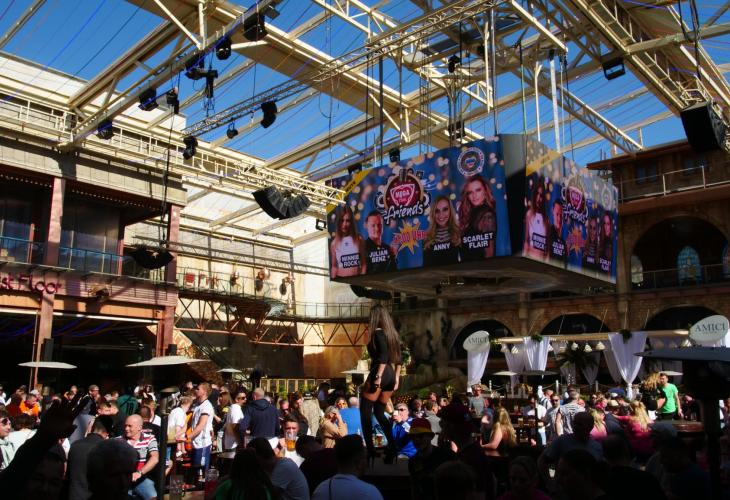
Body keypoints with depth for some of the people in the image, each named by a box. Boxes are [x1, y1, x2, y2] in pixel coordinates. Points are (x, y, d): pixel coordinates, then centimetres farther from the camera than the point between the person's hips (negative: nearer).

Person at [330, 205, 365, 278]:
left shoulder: (358, 239, 2)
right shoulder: (334, 243, 1)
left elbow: (363, 263, 6)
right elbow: (334, 266, 6)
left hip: (357, 278, 0)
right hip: (340, 279, 0)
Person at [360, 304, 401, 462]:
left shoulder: (378, 332, -9)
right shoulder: (392, 333, 15)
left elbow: (384, 355, -20)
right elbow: (398, 358, 16)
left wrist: (378, 376, -22)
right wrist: (396, 377, 18)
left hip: (379, 374, -8)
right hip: (390, 375, 8)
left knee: (365, 412, 0)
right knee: (379, 412, 16)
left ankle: (370, 449, -4)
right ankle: (393, 445, 6)